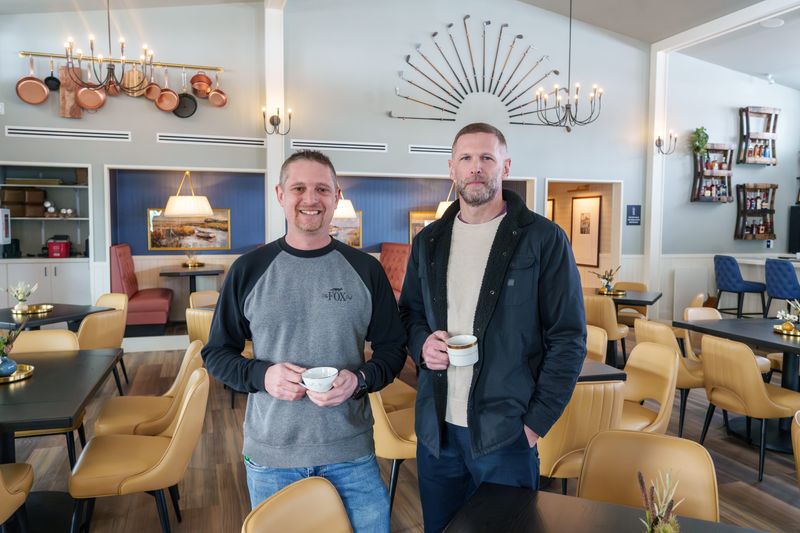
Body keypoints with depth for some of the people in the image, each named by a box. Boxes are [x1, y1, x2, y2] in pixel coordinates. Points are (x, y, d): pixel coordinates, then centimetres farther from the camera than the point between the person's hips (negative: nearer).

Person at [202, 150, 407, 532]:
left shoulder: (365, 269, -1)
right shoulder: (248, 270, -2)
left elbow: (393, 348, 4)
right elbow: (216, 353, 4)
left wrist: (359, 380, -16)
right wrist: (262, 375, -16)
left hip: (352, 455, 0)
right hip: (270, 457, 0)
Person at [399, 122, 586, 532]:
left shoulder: (543, 240, -7)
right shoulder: (429, 241, 7)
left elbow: (568, 339, -6)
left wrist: (536, 421, -10)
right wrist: (422, 343, -6)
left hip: (507, 434, -4)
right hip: (436, 430, 4)